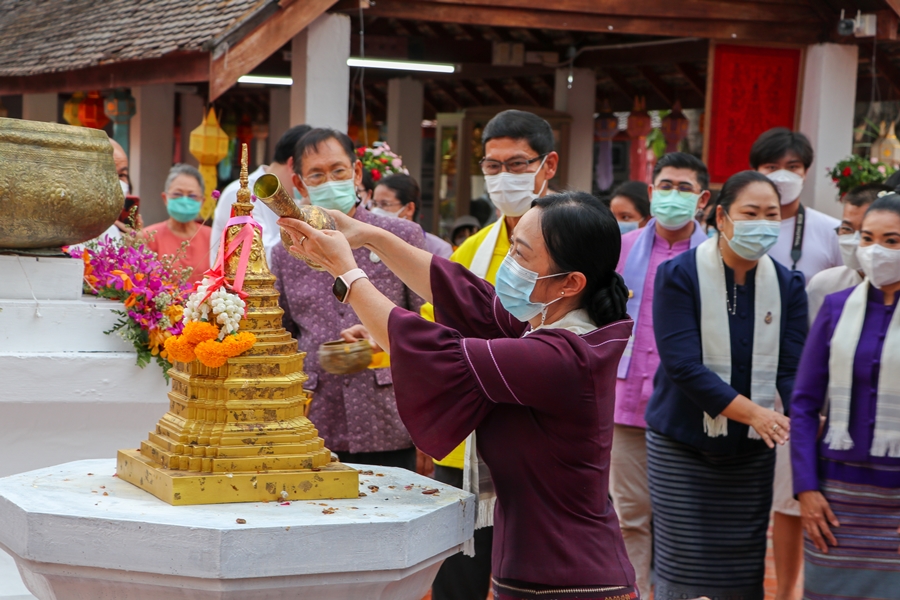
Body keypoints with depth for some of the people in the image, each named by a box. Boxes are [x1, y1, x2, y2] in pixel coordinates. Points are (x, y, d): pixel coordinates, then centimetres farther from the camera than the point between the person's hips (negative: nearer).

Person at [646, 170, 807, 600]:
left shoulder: (787, 285, 3)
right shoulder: (678, 275, -9)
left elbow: (792, 367, -4)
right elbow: (683, 365, -19)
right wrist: (753, 412, -28)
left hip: (752, 452, 4)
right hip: (682, 447, -3)